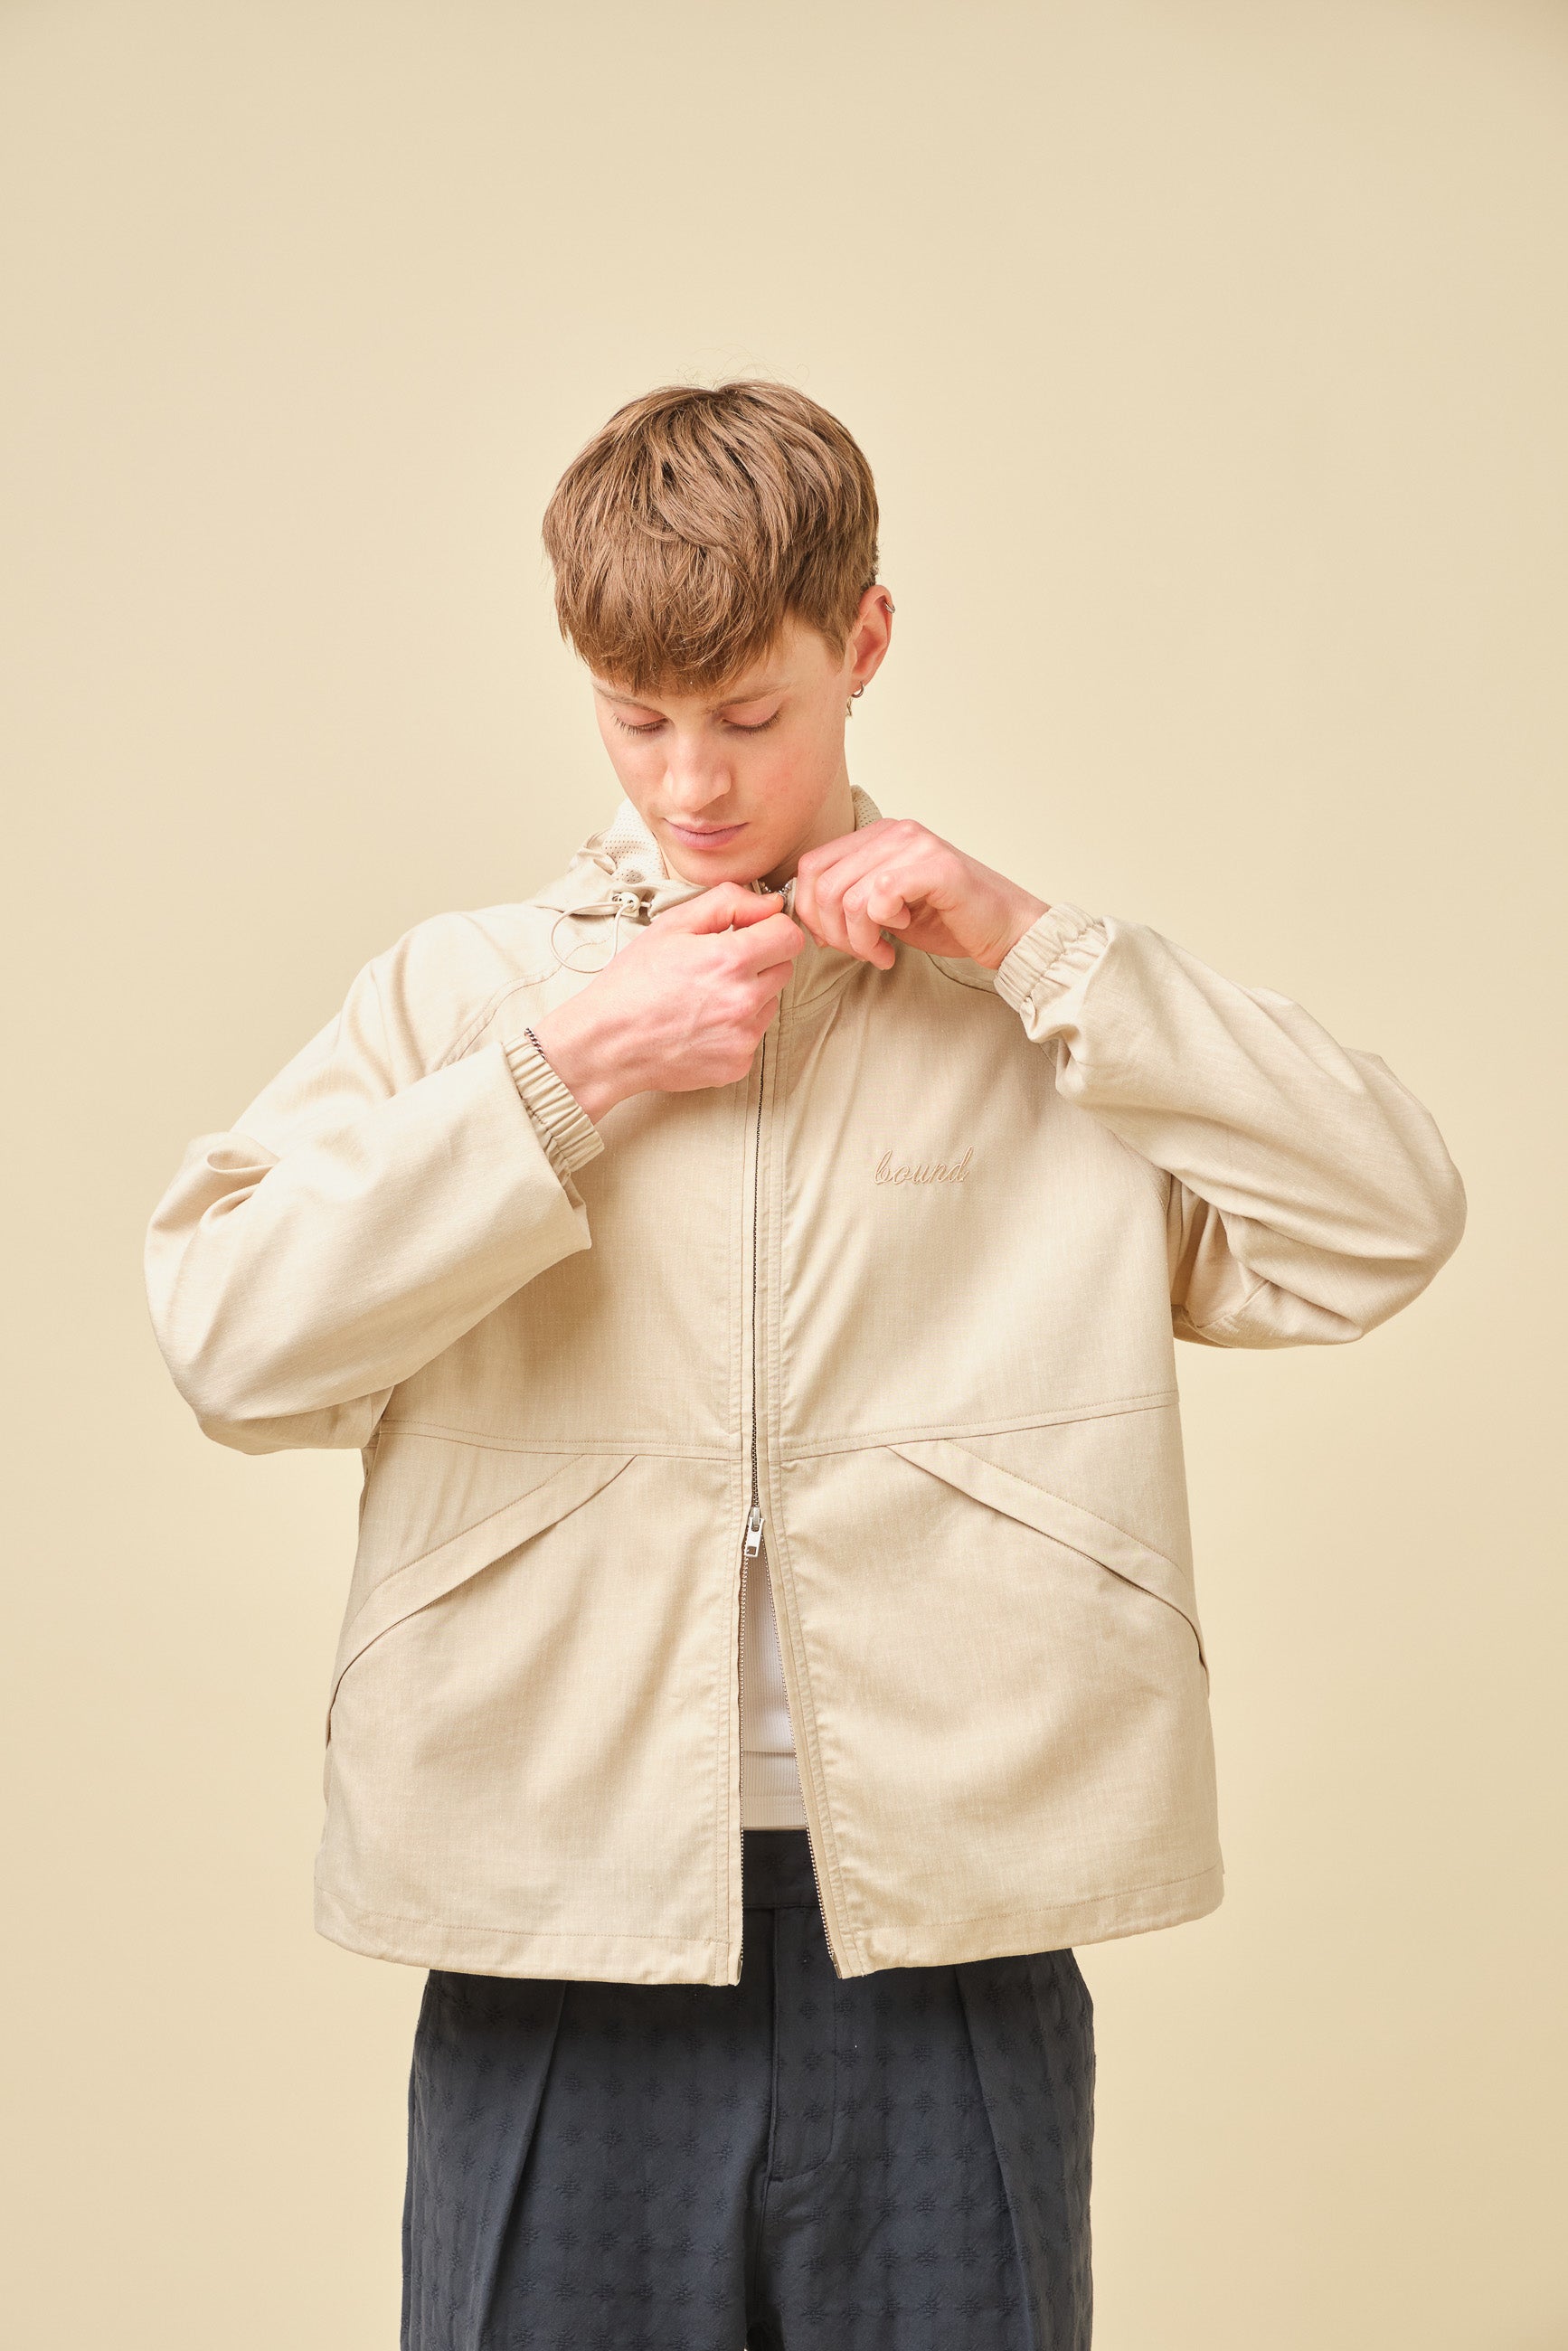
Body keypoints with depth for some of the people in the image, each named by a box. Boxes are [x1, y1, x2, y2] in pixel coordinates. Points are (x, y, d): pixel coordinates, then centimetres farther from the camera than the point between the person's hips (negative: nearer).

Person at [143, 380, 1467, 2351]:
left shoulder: (1027, 1009, 8)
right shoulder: (460, 988, 7)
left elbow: (1386, 1226, -3)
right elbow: (226, 1329, -7)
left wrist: (1032, 943, -6)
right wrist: (574, 1070, -10)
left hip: (947, 1924, 1)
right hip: (566, 1920, 0)